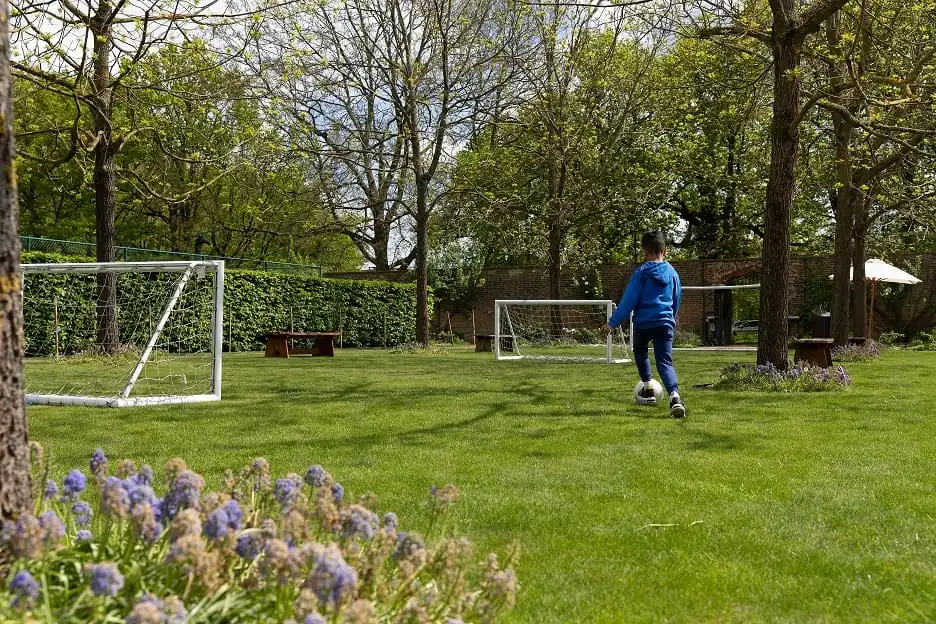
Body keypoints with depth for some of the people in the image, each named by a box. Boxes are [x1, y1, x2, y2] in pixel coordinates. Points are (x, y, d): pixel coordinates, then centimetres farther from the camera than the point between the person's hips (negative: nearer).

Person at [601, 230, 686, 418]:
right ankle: (674, 395, -28)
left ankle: (648, 391, 26)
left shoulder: (641, 273, -6)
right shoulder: (672, 273, 9)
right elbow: (677, 301, 21)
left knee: (640, 352, 27)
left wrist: (613, 322, -4)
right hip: (665, 323, 2)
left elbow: (629, 300, -8)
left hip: (643, 322, -2)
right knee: (665, 362, -2)